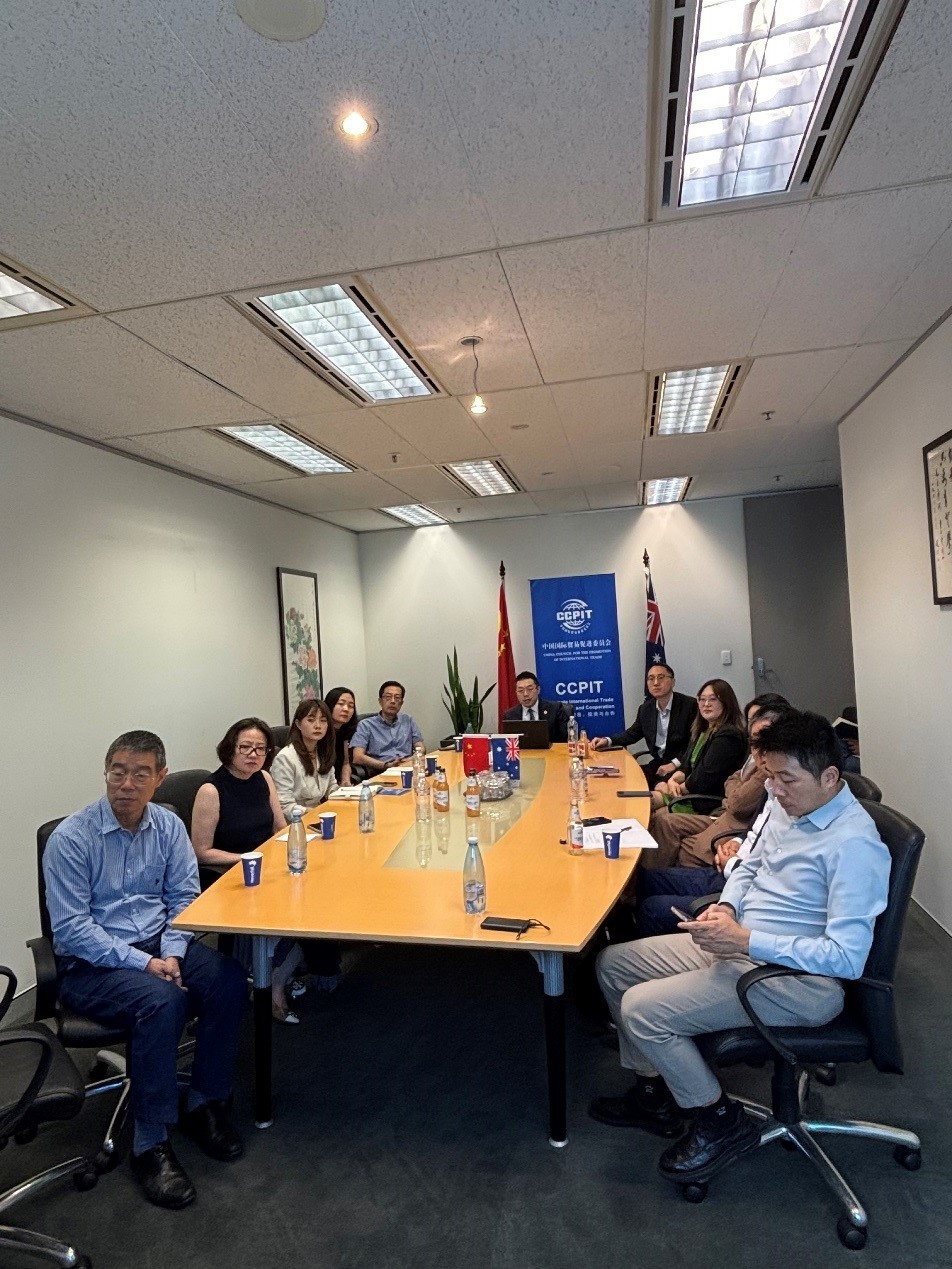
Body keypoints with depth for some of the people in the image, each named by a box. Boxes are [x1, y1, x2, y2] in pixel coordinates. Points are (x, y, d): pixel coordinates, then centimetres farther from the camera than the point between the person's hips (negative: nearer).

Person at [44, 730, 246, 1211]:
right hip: (91, 964, -4)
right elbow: (71, 927, -15)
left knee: (228, 978, -21)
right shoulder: (71, 838, -14)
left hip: (159, 945, 5)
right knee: (161, 999, -32)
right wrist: (143, 963, -21)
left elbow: (184, 897, 3)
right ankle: (150, 1143, -14)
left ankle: (204, 1103, -1)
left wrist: (171, 953, -14)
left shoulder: (168, 826, 0)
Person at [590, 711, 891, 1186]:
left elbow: (846, 957, -26)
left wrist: (745, 942, -26)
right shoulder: (793, 810, 4)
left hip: (798, 979, -9)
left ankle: (721, 1122, 6)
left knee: (641, 1008, -19)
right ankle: (653, 1091, 24)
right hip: (740, 946, 9)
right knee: (613, 964, 8)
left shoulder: (853, 843, -23)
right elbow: (751, 867, 18)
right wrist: (726, 906, -3)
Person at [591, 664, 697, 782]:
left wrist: (675, 764, -21)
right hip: (657, 764, 7)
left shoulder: (690, 705, -11)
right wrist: (607, 740, 1)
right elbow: (632, 733, 18)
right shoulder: (646, 708, 7)